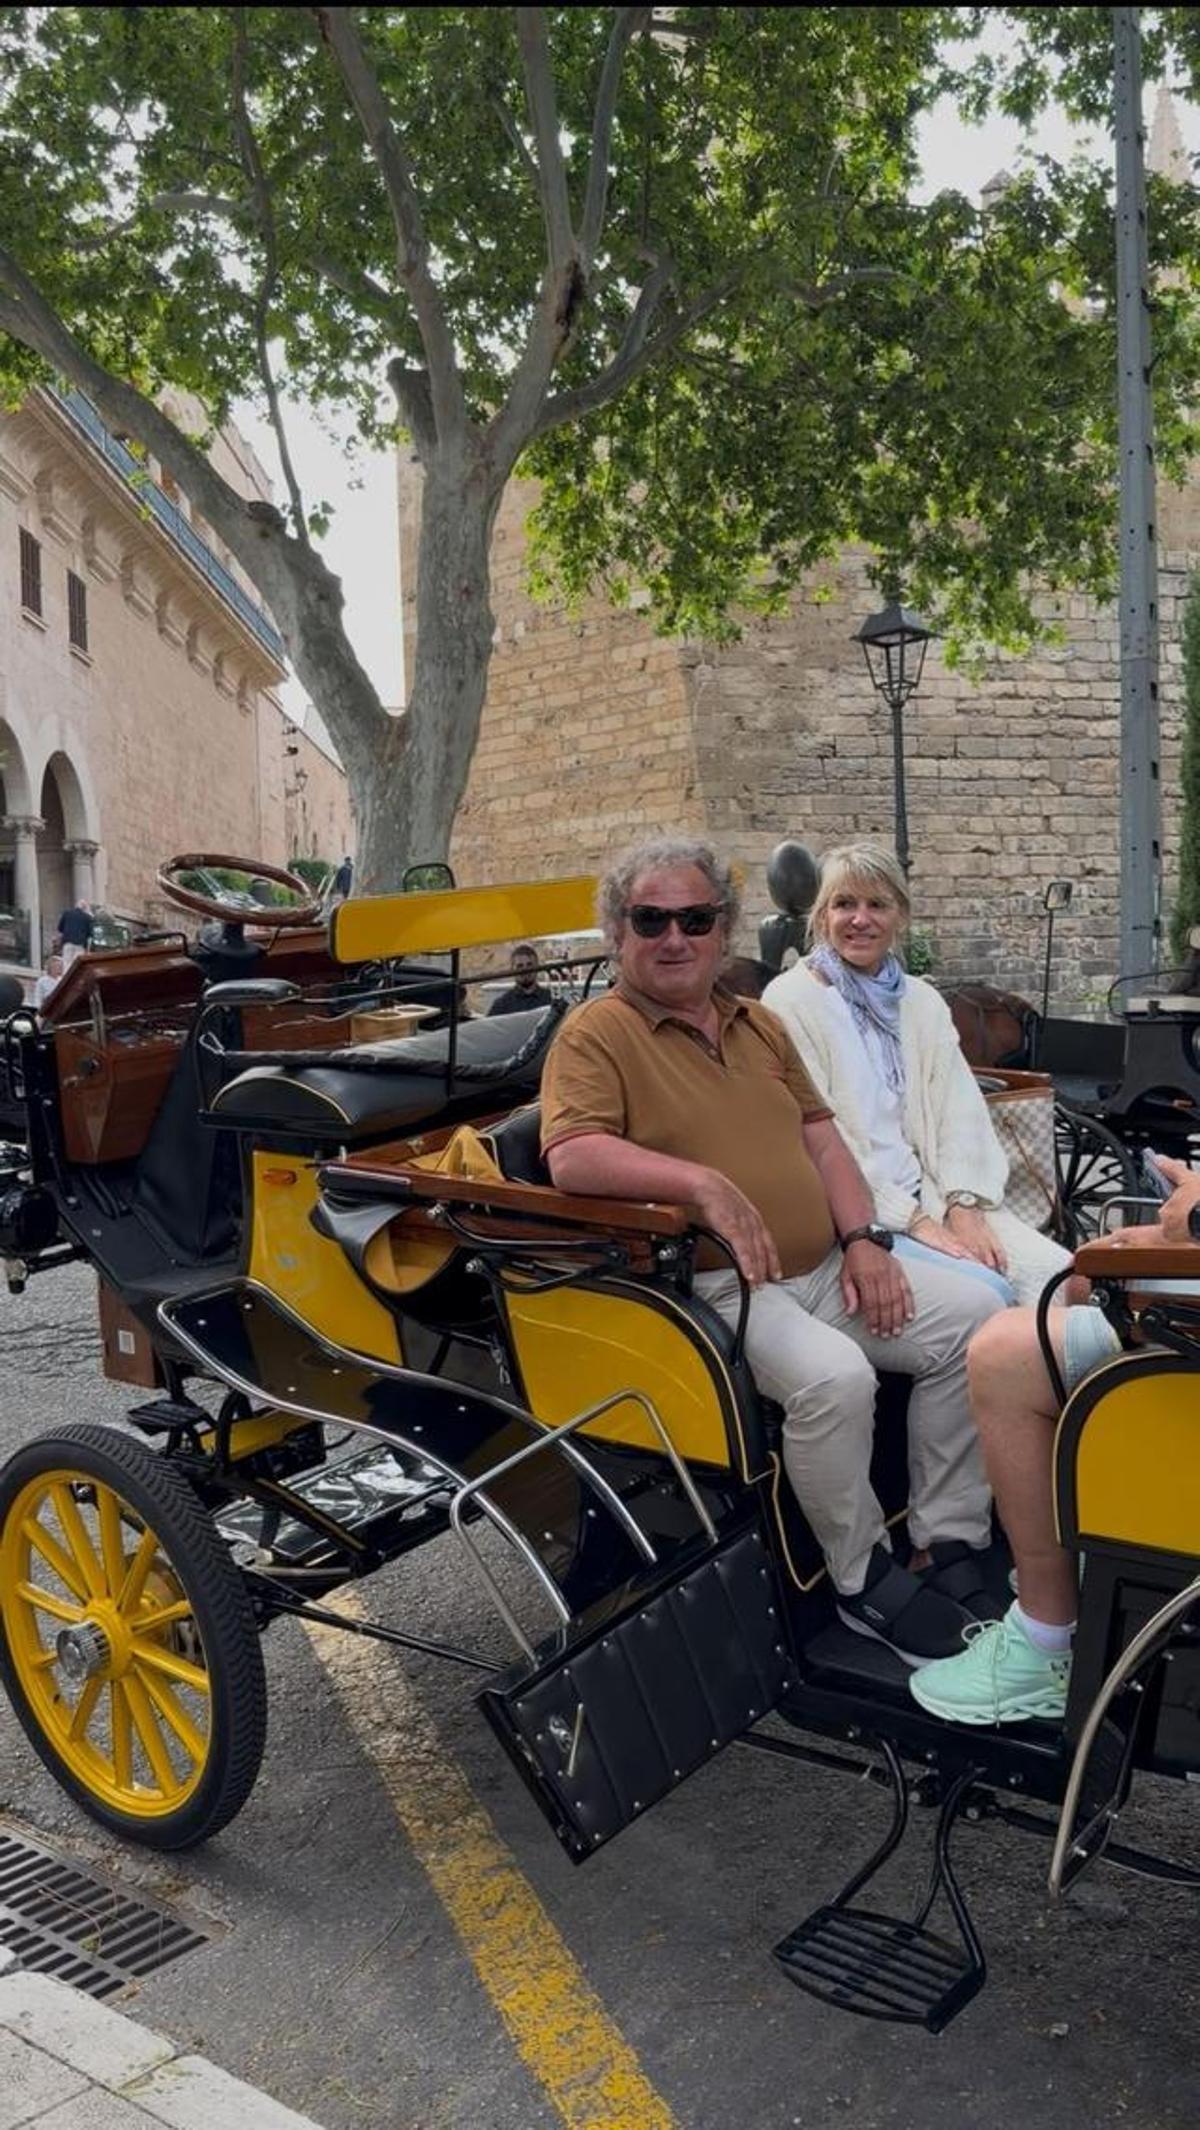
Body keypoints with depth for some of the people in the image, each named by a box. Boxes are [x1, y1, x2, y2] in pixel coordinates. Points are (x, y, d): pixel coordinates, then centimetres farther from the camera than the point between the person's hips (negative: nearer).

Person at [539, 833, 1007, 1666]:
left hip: (826, 1270, 8)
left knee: (973, 1311, -6)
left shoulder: (758, 1023, 18)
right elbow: (570, 1157, -21)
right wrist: (702, 1180, -31)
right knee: (834, 1375, -31)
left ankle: (950, 1542, 5)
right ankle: (862, 1579, -7)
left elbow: (820, 1134, 17)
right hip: (716, 1290, -7)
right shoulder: (596, 1034, -6)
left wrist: (864, 1240, 2)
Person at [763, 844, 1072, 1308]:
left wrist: (964, 1207, -7)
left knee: (1062, 1275, -17)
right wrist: (913, 1219, -13)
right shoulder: (790, 1001, -2)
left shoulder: (923, 1002, 18)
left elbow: (960, 1111, 11)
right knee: (985, 1291, -27)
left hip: (936, 1193, 6)